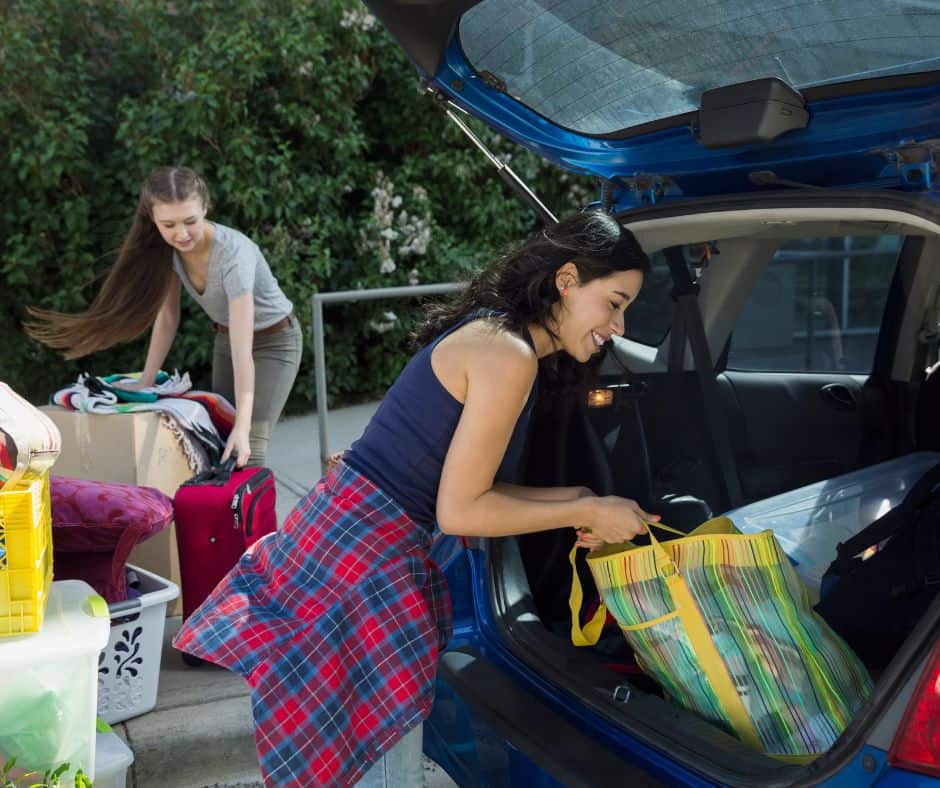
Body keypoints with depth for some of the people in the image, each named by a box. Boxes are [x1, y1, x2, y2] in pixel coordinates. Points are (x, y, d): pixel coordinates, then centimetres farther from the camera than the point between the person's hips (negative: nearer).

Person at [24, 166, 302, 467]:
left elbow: (242, 351, -39)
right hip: (226, 336, 6)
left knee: (245, 453, -17)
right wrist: (146, 381, -8)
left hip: (274, 340, -6)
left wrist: (242, 426, -44)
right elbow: (167, 316, -5)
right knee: (219, 441, 5)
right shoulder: (169, 248, -17)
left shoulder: (233, 254, -35)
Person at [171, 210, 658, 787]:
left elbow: (467, 484, 13)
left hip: (341, 533, 10)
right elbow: (459, 512, -17)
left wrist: (571, 500, 8)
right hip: (363, 552, -10)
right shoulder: (508, 355, -17)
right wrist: (586, 514, -9)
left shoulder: (491, 332, 12)